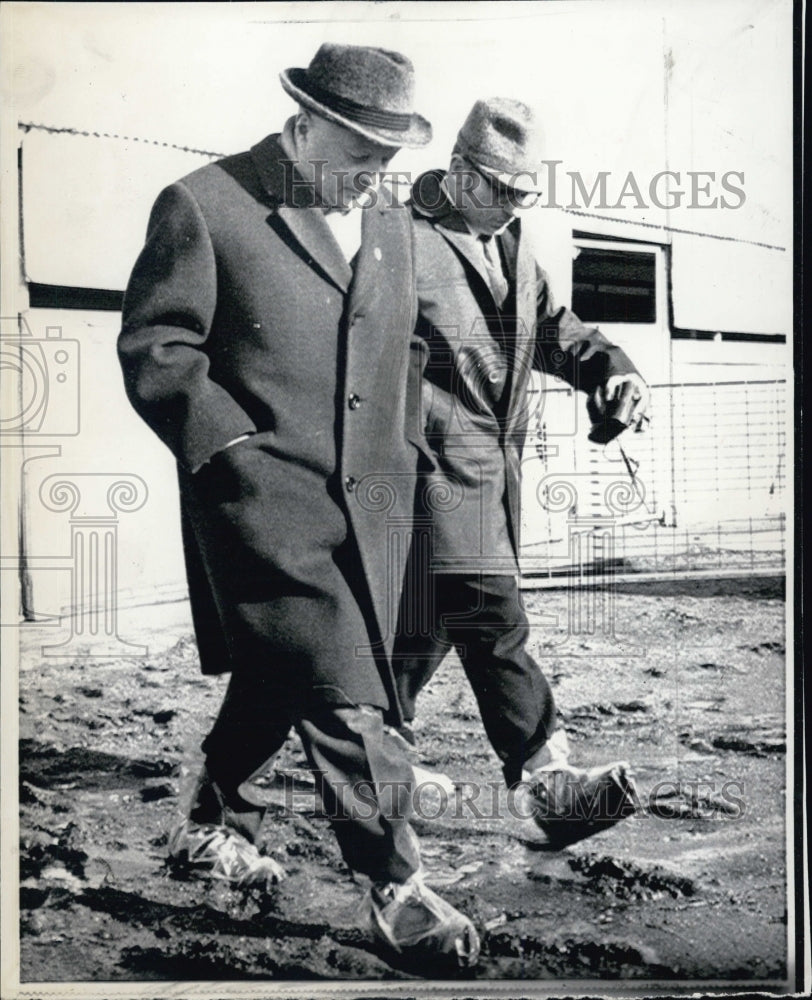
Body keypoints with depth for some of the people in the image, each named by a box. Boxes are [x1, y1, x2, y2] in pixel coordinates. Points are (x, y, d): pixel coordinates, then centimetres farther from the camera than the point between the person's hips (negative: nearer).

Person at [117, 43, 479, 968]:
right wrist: (233, 446, -15)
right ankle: (396, 891, 4)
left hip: (364, 500, 7)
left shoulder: (393, 224, 15)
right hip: (264, 500, -7)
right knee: (342, 696, -8)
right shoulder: (203, 207, -5)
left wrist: (394, 454, 15)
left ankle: (213, 825, 40)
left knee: (276, 677, 18)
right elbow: (154, 346, -7)